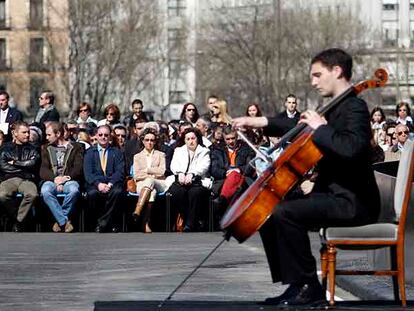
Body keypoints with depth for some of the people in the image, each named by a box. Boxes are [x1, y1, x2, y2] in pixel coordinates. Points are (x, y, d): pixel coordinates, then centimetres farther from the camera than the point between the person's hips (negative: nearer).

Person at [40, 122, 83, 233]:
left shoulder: (76, 147, 12)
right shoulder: (46, 148, 19)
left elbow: (78, 169, 1)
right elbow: (43, 171, 7)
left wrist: (66, 178, -14)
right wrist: (55, 178, -12)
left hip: (69, 179, -2)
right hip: (51, 180, 2)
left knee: (74, 190, -38)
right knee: (45, 191, -35)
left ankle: (60, 220, -23)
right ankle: (65, 221, -32)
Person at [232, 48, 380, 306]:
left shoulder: (355, 108, -13)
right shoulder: (338, 108, 16)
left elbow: (351, 147, -33)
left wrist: (320, 127, -21)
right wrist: (260, 122, 26)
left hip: (352, 201, -10)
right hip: (333, 193, 10)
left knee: (284, 213, -26)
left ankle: (308, 287, -17)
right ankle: (294, 284, 7)